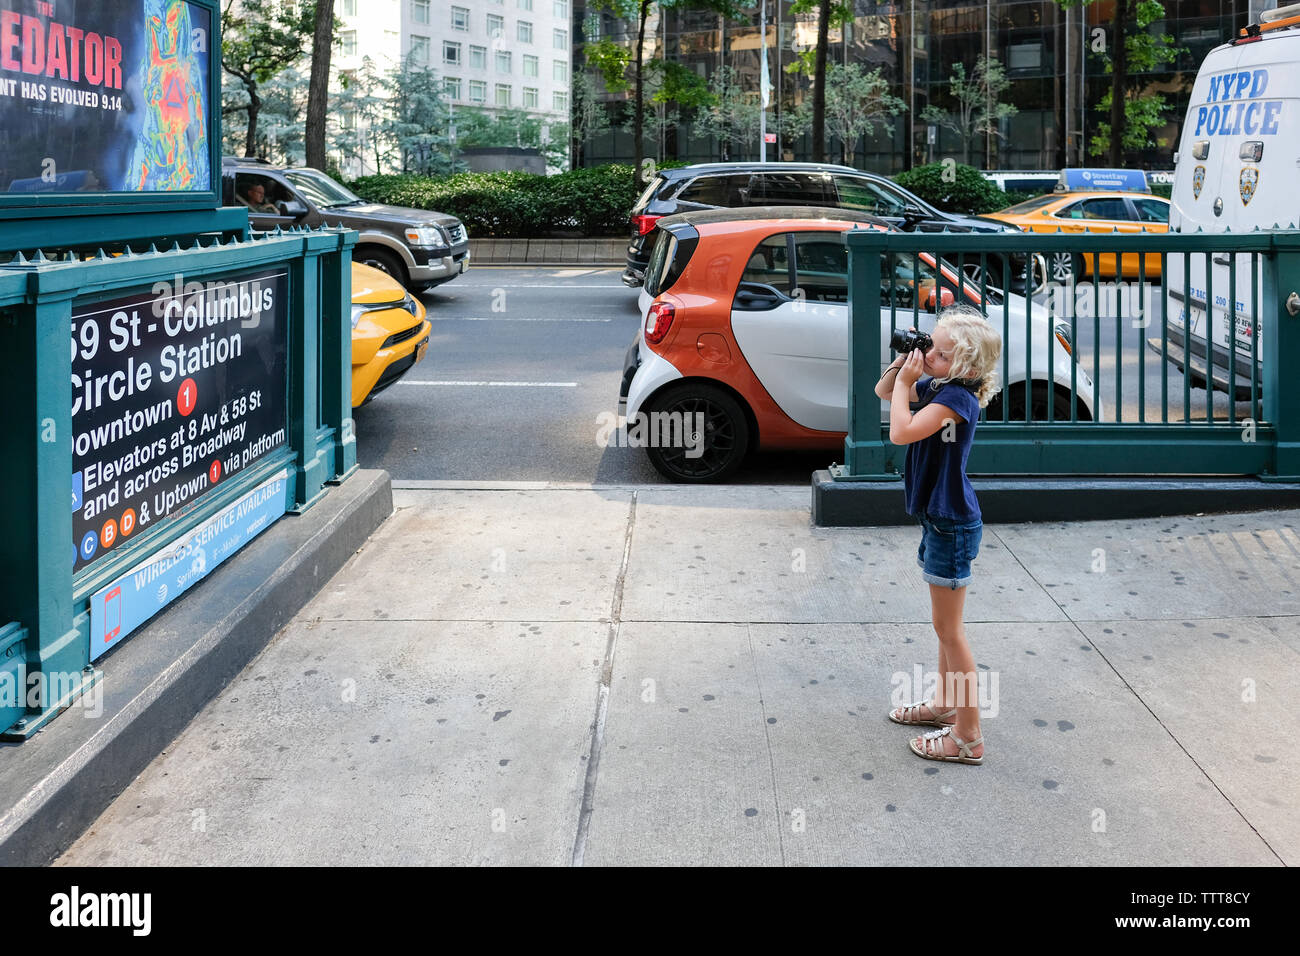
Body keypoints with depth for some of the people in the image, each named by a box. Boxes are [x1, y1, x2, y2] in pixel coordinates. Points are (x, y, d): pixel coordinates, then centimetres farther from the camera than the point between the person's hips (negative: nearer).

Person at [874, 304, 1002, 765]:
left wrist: (906, 381, -23)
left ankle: (968, 736, 4)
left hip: (953, 524, -10)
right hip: (940, 519, 10)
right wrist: (903, 362, -1)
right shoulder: (936, 386, 4)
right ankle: (944, 705, 38)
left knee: (948, 627, -3)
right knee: (945, 623, 22)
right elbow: (884, 391, 17)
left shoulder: (957, 397, -23)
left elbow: (901, 431, -35)